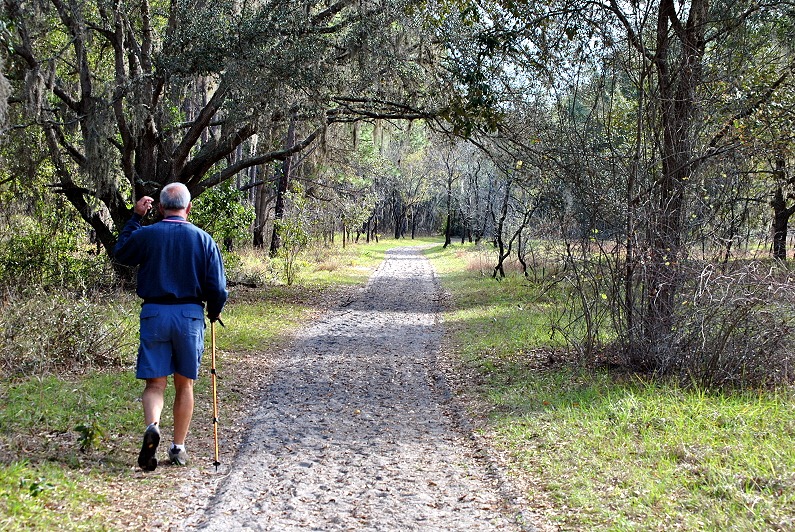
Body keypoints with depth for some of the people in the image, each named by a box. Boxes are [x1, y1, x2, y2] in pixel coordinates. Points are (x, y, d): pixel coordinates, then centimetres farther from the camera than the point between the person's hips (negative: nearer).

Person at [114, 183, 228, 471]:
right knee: (184, 384, 12)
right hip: (190, 316, 0)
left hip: (154, 315, 0)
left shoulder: (146, 235, -2)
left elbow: (120, 253, 20)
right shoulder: (203, 239, -2)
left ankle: (152, 426, -25)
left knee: (155, 383, 4)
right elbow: (218, 288, -2)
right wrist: (214, 313, 17)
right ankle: (178, 448, 17)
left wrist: (135, 218, 23)